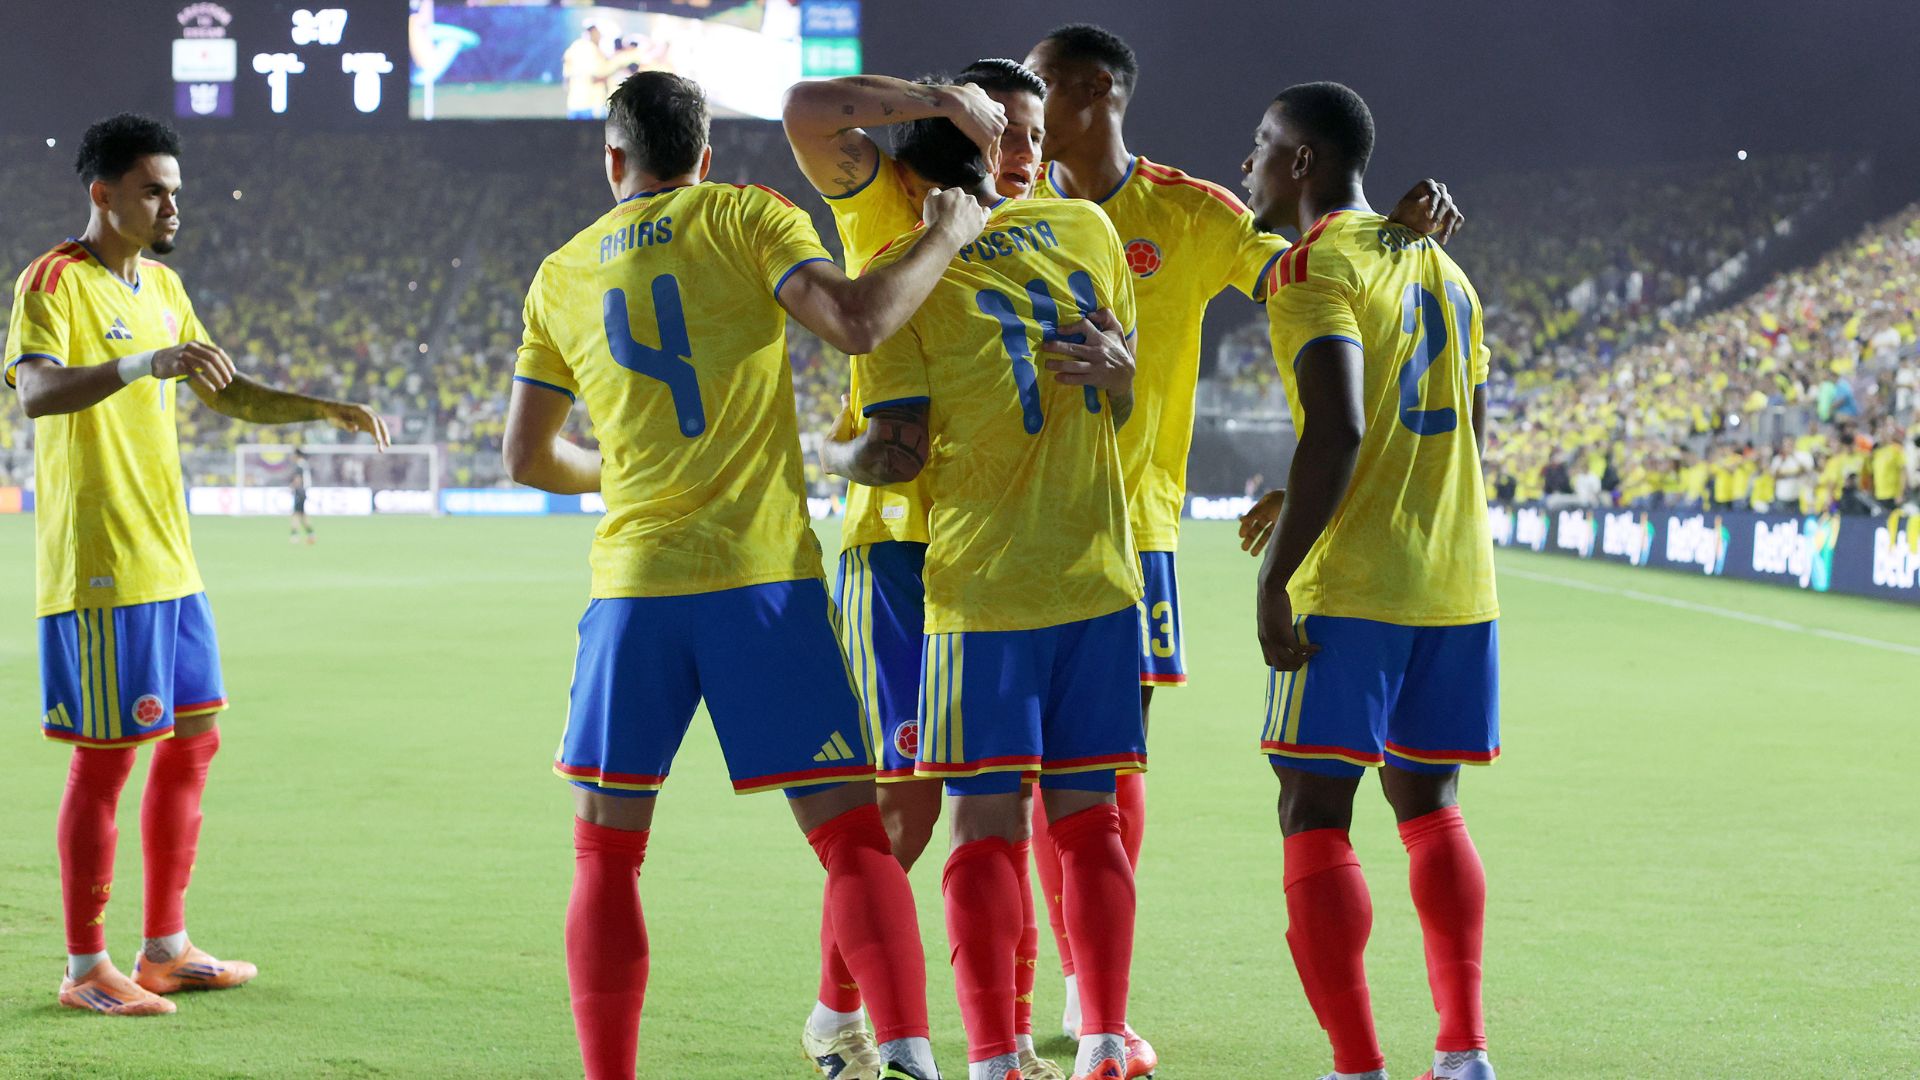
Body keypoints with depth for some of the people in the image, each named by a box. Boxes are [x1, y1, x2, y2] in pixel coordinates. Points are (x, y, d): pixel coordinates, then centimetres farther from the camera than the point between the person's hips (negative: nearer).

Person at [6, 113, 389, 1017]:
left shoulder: (161, 288, 15)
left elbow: (227, 395, 24)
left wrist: (323, 409, 10)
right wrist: (143, 364, -42)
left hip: (167, 561, 9)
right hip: (98, 567, -9)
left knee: (192, 741, 12)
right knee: (105, 757, -5)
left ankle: (166, 949, 22)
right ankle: (86, 967, 4)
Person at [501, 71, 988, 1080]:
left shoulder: (562, 274, 14)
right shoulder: (747, 216, 4)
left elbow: (526, 456, 19)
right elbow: (855, 323, -12)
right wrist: (946, 238, 2)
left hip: (634, 583, 2)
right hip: (765, 579, -2)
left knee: (605, 854, 10)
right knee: (851, 834, 0)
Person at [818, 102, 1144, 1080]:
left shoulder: (903, 275, -6)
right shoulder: (1087, 230, 8)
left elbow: (897, 456, -5)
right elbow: (1121, 403, 14)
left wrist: (821, 453, 8)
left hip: (983, 586, -4)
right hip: (1098, 574, 4)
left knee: (983, 828, -1)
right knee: (1088, 818, 9)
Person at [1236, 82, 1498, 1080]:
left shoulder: (1316, 266, -9)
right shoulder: (1439, 267, 17)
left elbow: (1337, 430, -21)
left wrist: (1277, 575, -18)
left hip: (1351, 590, -8)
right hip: (1457, 583, 8)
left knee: (1313, 817, -2)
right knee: (1427, 807, 17)